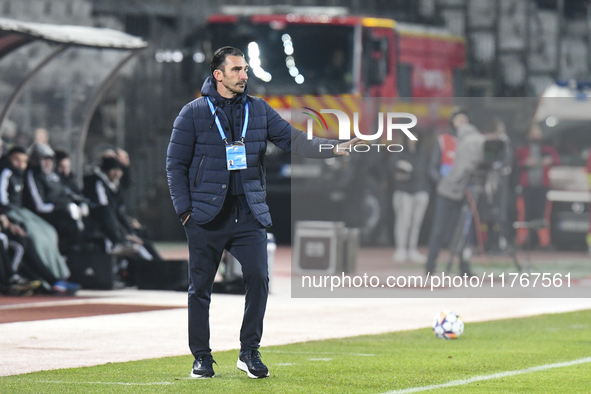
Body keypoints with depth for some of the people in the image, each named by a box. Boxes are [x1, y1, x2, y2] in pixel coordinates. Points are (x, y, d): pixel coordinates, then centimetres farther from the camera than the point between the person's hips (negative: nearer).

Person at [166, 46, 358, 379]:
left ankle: (250, 352, 4)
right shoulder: (194, 113, 0)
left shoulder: (259, 110, 9)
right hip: (207, 216, -2)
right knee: (200, 287, 2)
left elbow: (293, 140, 4)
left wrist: (333, 148, -10)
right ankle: (202, 357, 13)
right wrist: (185, 208, -6)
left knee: (258, 278, -8)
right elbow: (176, 163, 1)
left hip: (250, 214, 2)